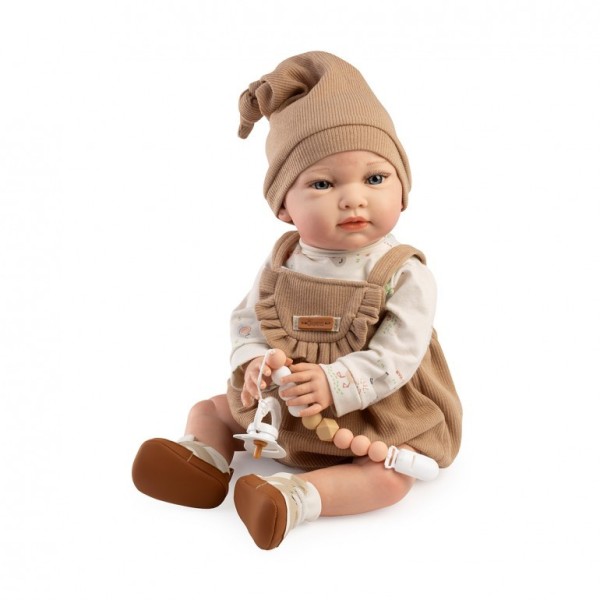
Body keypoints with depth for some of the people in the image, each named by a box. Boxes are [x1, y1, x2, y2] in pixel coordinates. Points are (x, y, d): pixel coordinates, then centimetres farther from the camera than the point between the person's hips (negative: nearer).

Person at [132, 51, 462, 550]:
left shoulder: (404, 276, -20)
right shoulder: (282, 264, -6)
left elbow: (395, 357, -25)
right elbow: (246, 320, -1)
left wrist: (334, 385, -36)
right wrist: (254, 362, -23)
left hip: (372, 415, -4)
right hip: (278, 405, 5)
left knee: (390, 478, -27)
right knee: (210, 409, 7)